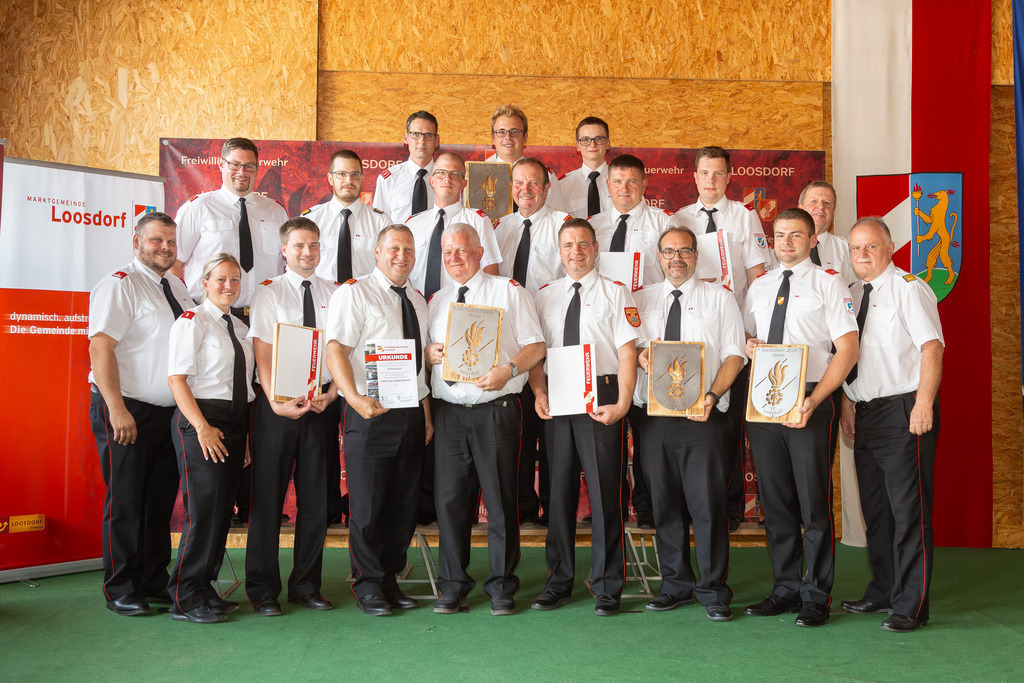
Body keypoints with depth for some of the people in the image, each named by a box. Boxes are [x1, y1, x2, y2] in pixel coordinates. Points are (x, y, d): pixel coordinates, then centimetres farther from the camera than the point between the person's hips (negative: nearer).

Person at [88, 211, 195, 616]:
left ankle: (155, 583, 22)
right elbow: (101, 348, -17)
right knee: (126, 503, 0)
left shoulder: (177, 287, 15)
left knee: (161, 501, 12)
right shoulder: (120, 285, -9)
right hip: (127, 412, -7)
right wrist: (117, 409, -22)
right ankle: (121, 591, 12)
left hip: (170, 412, 7)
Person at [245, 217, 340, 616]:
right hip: (277, 403, -3)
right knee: (268, 496, 1)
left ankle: (306, 586, 19)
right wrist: (277, 402, -18)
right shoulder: (268, 294, 2)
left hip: (322, 401, 3)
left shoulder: (334, 294, 10)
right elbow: (262, 353, -6)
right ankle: (263, 589, 13)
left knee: (316, 497, 7)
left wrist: (331, 392, -8)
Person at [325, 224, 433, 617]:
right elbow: (336, 351, -13)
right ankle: (368, 584, 15)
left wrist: (427, 415, 15)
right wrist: (354, 397, -29)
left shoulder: (418, 301, 17)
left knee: (405, 503, 10)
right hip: (370, 413, -6)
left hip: (411, 414, 6)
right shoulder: (354, 294, -3)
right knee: (367, 505, -1)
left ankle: (390, 577, 25)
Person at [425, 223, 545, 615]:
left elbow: (535, 346, 1)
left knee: (501, 499, 0)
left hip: (496, 410, -3)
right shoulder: (436, 302, 18)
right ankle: (453, 585, 16)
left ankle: (502, 586, 12)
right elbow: (427, 353, 21)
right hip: (449, 412, 4)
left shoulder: (509, 292, 6)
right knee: (450, 498, 3)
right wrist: (429, 354, -2)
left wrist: (507, 370, -16)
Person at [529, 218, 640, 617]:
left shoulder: (615, 293, 4)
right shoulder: (545, 297, 15)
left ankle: (607, 587, 10)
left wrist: (622, 403, -14)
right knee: (559, 489, 8)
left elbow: (627, 351, -3)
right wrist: (539, 393, -4)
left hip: (601, 400, -3)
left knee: (604, 490, -2)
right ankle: (559, 582, 20)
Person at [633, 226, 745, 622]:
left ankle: (714, 590, 6)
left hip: (703, 415, -2)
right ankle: (675, 585, 18)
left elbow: (734, 354, 2)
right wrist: (640, 355, -8)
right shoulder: (642, 300, 16)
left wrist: (713, 395, -13)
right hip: (651, 412, 3)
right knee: (664, 501, 6)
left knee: (708, 501, -5)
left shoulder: (719, 299, 10)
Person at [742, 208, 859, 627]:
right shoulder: (758, 288, 16)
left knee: (814, 502, -2)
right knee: (775, 500, 9)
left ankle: (816, 596, 9)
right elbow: (746, 336, 24)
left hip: (810, 402, -5)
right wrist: (748, 346, -3)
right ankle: (786, 588, 21)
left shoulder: (829, 285, 1)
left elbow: (847, 350, -6)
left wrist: (813, 401, -16)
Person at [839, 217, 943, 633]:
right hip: (865, 413, 8)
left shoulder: (909, 289, -6)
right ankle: (882, 592, 26)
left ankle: (910, 606, 2)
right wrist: (847, 403, 11)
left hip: (905, 411, -7)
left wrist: (924, 404, -22)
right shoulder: (852, 296, 16)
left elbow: (932, 347, -14)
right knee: (874, 508, 13)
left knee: (908, 509, -5)